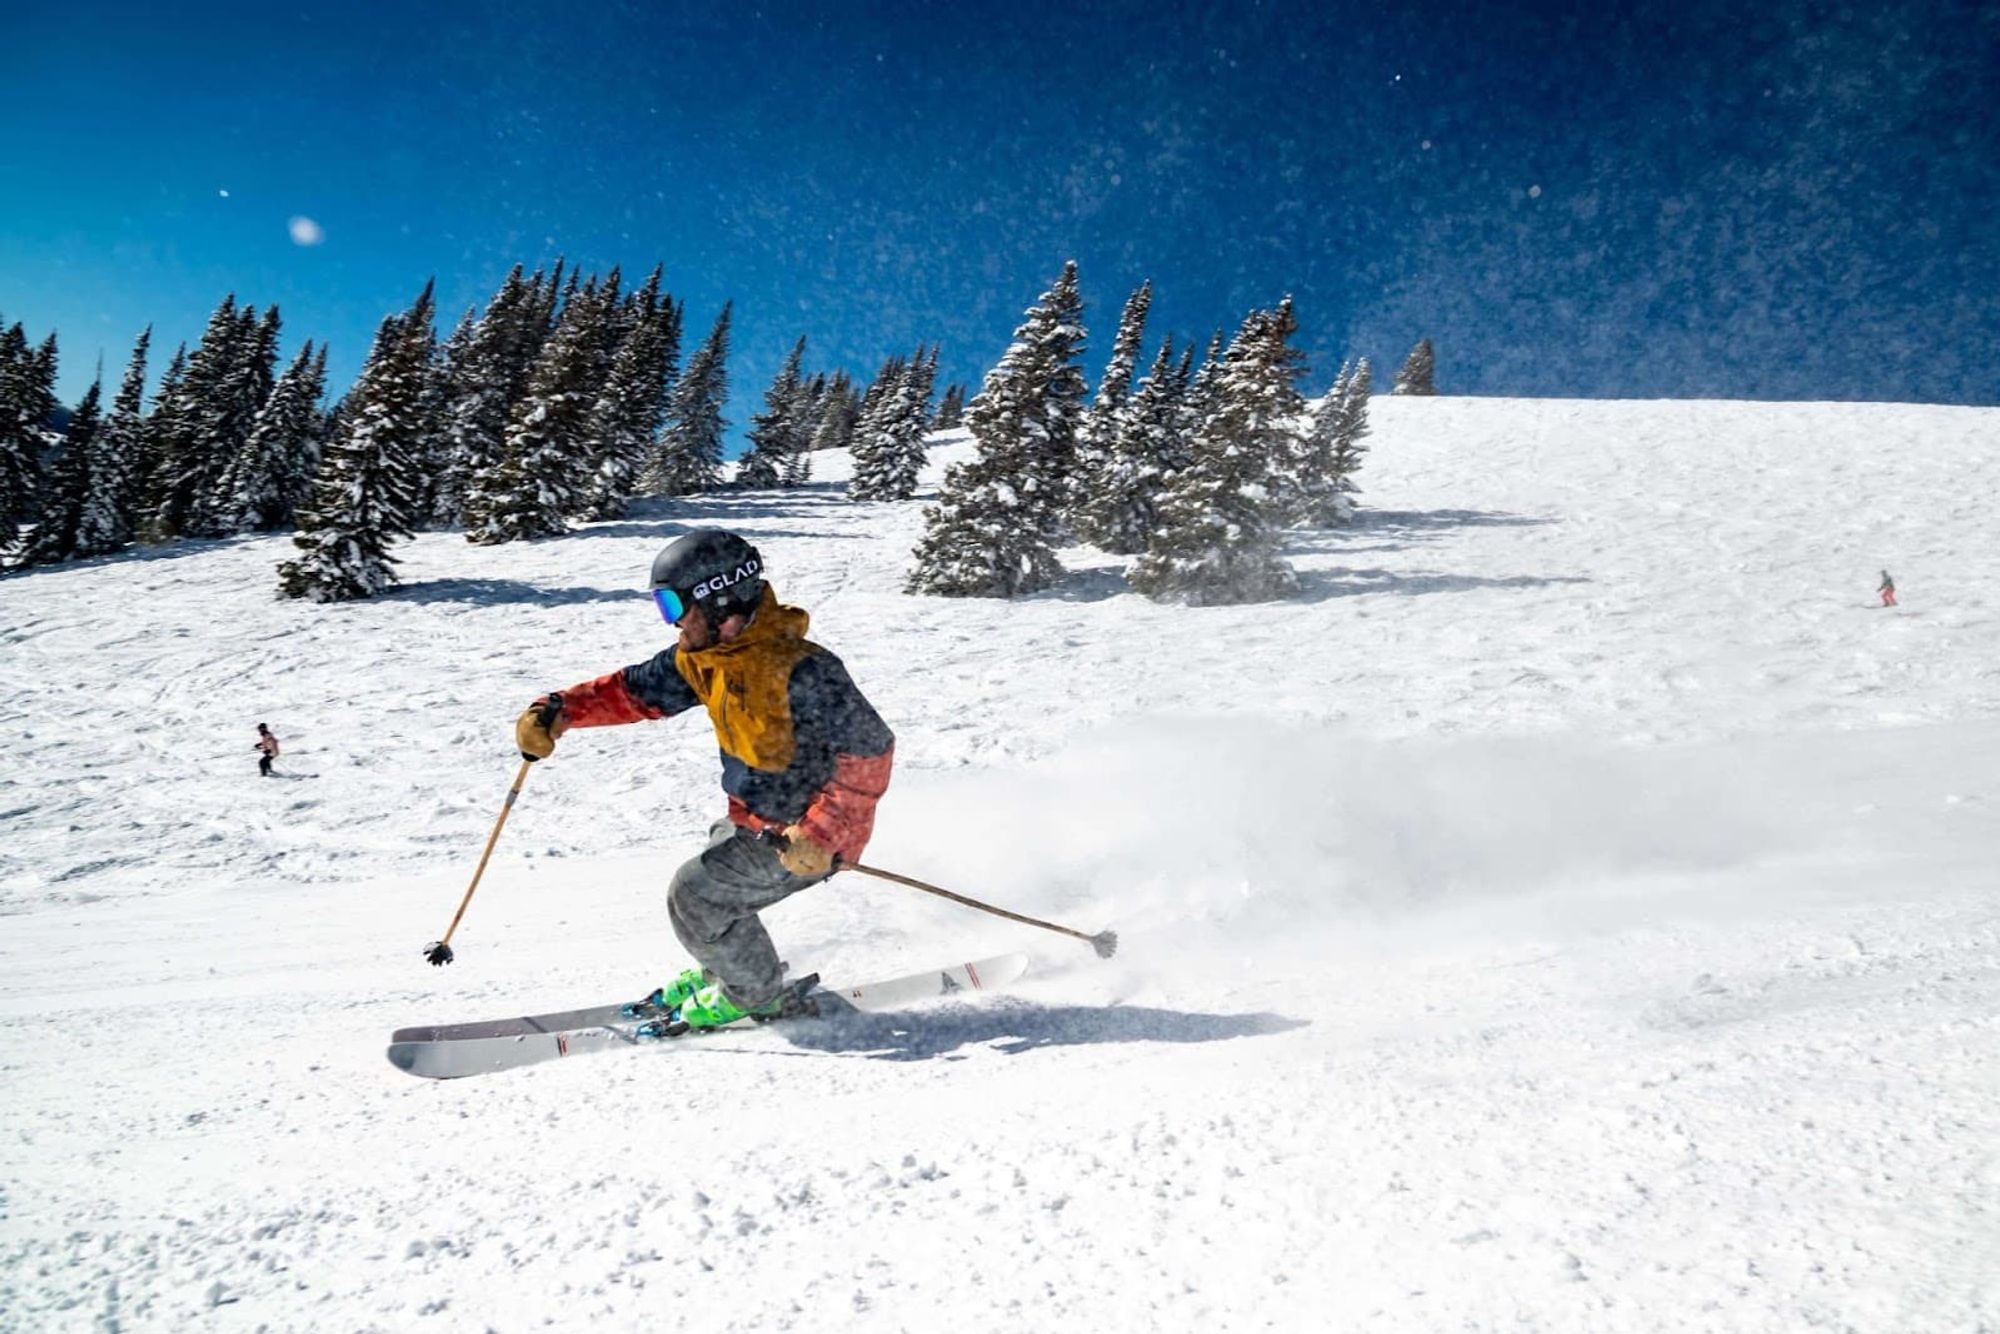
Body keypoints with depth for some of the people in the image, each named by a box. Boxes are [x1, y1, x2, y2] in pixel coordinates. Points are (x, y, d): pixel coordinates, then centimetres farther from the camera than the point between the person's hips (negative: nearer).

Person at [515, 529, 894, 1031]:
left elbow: (871, 750, -29)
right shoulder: (702, 657, -4)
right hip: (752, 819, 8)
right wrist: (559, 711, -11)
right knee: (699, 890, 16)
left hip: (805, 838, -8)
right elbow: (637, 689, 5)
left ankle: (753, 994, 17)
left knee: (696, 897, -8)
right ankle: (722, 971, 44)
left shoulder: (801, 672, -31)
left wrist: (819, 834, -34)